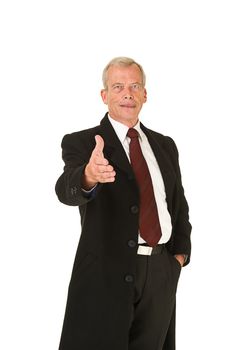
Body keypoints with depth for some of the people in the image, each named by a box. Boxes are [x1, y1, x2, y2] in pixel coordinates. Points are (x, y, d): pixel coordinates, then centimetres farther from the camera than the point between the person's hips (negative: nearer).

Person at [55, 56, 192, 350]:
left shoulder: (165, 146, 12)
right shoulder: (80, 143, -5)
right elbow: (67, 190, -24)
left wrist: (180, 254, 6)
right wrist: (88, 176, -47)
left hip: (161, 274, 5)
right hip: (105, 275, -4)